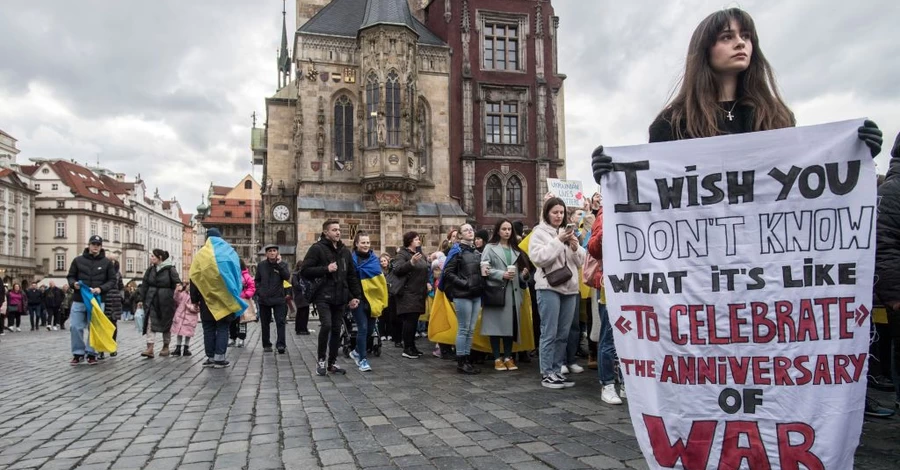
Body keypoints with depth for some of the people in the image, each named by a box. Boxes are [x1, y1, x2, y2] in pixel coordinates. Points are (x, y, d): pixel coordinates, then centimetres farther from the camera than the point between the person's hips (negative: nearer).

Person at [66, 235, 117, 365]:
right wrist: (74, 284, -11)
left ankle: (91, 353, 16)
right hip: (79, 300, 1)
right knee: (75, 327, 0)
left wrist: (101, 289, -13)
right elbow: (70, 276, 11)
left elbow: (112, 280, 3)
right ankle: (78, 353, 13)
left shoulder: (107, 262, 3)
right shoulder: (78, 260, 4)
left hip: (97, 300, -1)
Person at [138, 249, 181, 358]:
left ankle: (166, 347, 24)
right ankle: (150, 348, -11)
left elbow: (178, 283, -9)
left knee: (166, 324, 9)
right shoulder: (150, 270, 8)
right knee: (150, 323, -7)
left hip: (166, 301, -4)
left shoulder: (170, 269, -7)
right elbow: (144, 285, 11)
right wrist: (141, 299, 9)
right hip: (152, 301, 4)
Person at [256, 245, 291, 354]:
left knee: (280, 322, -8)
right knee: (265, 323, 10)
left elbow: (287, 277, -15)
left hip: (278, 299, -2)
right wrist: (259, 291, 2)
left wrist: (279, 264, -17)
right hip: (264, 299, 2)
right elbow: (257, 280, 15)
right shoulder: (261, 265, 7)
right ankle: (266, 345, 19)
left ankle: (281, 344, -8)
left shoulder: (282, 264, 2)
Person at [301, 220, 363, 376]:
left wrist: (355, 295, 10)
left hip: (340, 297, 5)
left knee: (336, 330, 8)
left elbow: (352, 275, 18)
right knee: (326, 325, -19)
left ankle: (332, 363, 19)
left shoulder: (345, 251, 14)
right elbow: (304, 271, -9)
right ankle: (321, 359, 0)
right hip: (323, 296, -5)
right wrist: (326, 269, -17)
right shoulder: (317, 248, -3)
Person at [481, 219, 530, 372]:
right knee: (496, 324, -4)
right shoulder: (490, 247, 3)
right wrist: (502, 274, -16)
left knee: (511, 324, 4)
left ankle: (508, 357, 13)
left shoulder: (515, 249, 19)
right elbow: (484, 268, -7)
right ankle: (497, 358, 4)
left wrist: (524, 274, 1)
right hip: (495, 291, -4)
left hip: (512, 292, 5)